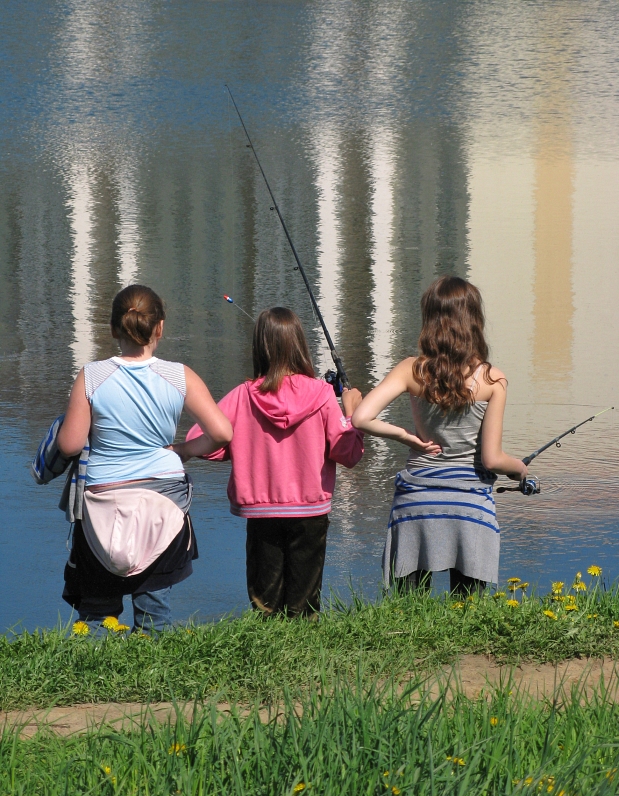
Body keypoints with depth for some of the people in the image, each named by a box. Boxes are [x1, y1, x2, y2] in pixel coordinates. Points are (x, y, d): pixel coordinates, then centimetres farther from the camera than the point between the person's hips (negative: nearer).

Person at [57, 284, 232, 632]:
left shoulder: (91, 377, -10)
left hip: (105, 503, -1)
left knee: (97, 608, 11)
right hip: (165, 496, 1)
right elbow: (222, 433, -9)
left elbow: (70, 445, -8)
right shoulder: (180, 377, -6)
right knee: (154, 600, 11)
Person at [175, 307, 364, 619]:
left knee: (265, 597, 9)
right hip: (310, 511, 0)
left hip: (261, 512, 0)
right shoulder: (321, 395, -9)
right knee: (303, 601, 6)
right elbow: (348, 453, -6)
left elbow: (204, 444, -10)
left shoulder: (243, 397, -8)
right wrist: (350, 412, 8)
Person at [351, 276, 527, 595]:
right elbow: (492, 459, -7)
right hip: (471, 504, -1)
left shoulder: (413, 370, -3)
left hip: (415, 500, 1)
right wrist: (520, 468, 14)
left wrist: (405, 436, 1)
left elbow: (361, 418, -13)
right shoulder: (492, 379, -7)